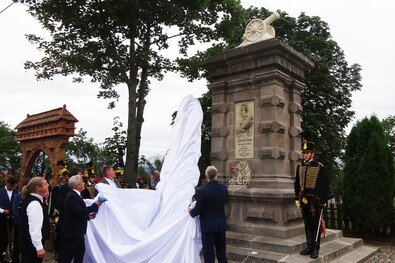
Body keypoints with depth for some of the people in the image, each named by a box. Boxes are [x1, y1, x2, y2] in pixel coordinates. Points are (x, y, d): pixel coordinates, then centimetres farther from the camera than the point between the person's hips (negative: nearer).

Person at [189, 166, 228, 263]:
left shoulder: (202, 191, -21)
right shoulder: (224, 189, -5)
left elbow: (197, 210, -15)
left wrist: (191, 211, 6)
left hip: (208, 226, -5)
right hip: (221, 225, 5)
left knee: (209, 254, 7)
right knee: (222, 252, 18)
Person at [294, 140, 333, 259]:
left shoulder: (320, 168, -8)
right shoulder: (300, 167, 7)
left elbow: (324, 186, -9)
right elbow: (297, 184, 13)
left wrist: (321, 202, -12)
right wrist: (297, 198, 11)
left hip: (315, 201, -5)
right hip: (304, 200, 5)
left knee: (316, 225, 3)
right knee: (307, 224, 12)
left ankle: (315, 249, 12)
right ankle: (309, 246, 23)